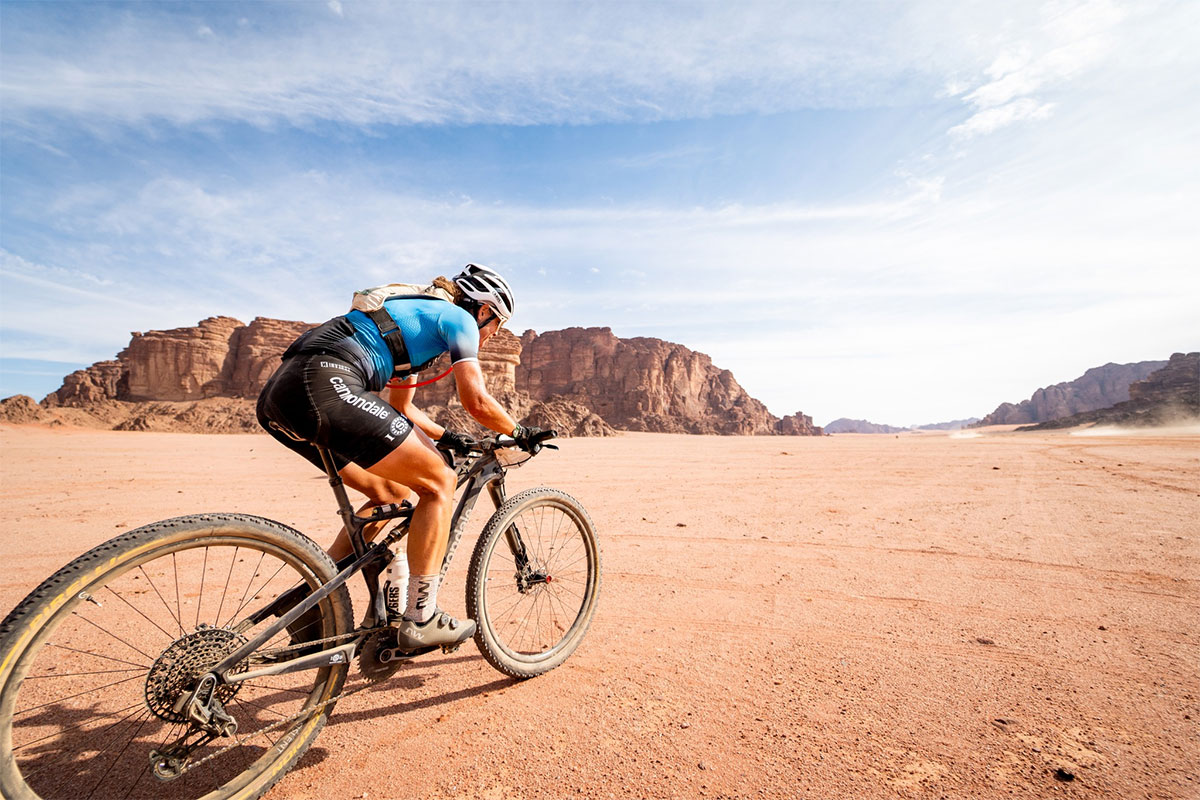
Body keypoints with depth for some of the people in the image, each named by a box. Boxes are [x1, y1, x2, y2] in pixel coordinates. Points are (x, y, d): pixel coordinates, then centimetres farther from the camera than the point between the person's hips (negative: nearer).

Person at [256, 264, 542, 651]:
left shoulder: (416, 314, 33)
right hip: (326, 387, -10)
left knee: (392, 493, 20)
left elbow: (400, 408, 36)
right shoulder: (459, 318, 6)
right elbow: (477, 402, -3)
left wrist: (447, 437, 36)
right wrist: (520, 433, 14)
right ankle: (421, 620, 5)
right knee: (439, 483, -2)